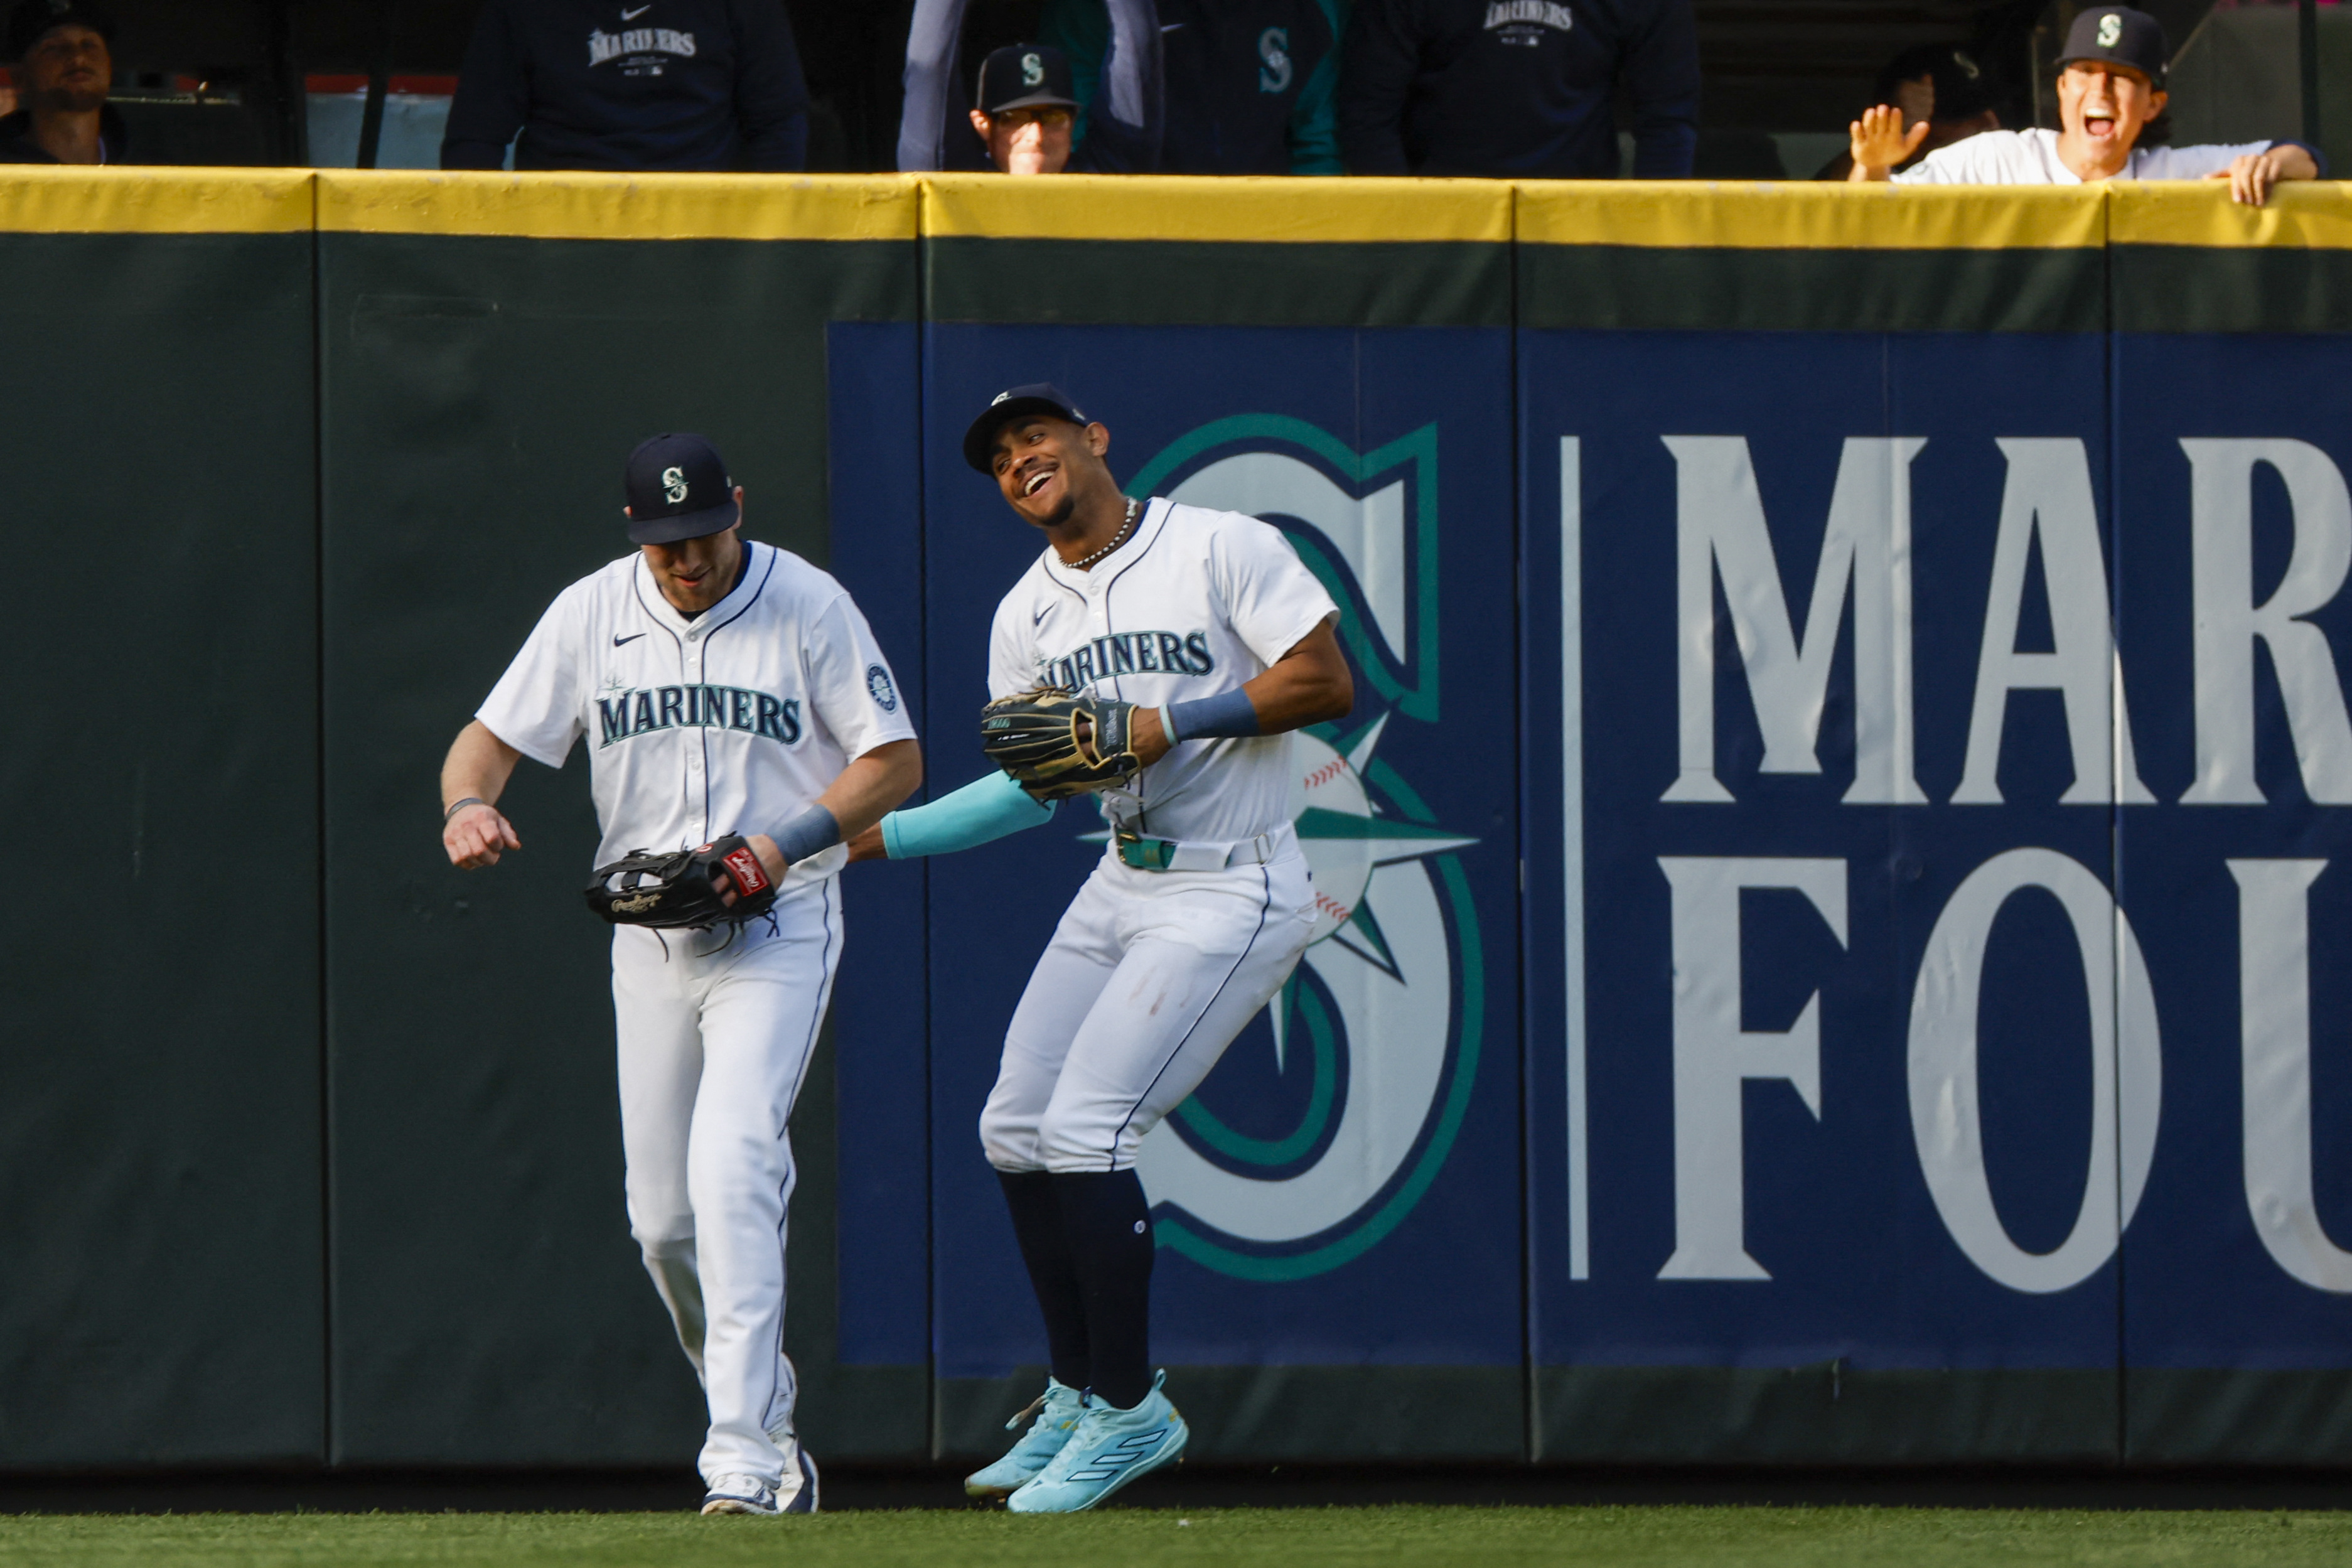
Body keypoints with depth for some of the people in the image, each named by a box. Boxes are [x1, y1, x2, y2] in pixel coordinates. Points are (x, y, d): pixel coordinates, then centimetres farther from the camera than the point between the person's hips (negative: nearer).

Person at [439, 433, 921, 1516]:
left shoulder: (809, 607, -5)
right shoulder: (591, 615, 3)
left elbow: (896, 764, -3)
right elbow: (491, 738, 5)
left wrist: (789, 841, -18)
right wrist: (467, 803, -19)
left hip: (778, 928, -5)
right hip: (649, 931, 5)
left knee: (731, 1162, -22)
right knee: (662, 1214, 6)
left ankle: (745, 1462, -26)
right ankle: (760, 1420, 26)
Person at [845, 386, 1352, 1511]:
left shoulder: (1222, 549, -10)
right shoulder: (1029, 616, 10)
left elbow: (1327, 683, -14)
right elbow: (1030, 787, 11)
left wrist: (1168, 724, -20)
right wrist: (865, 836, 2)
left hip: (1231, 899, -8)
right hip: (1120, 888, 8)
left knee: (1085, 1130, -17)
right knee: (1016, 1130, 7)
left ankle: (1131, 1413, -5)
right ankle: (1080, 1400, 22)